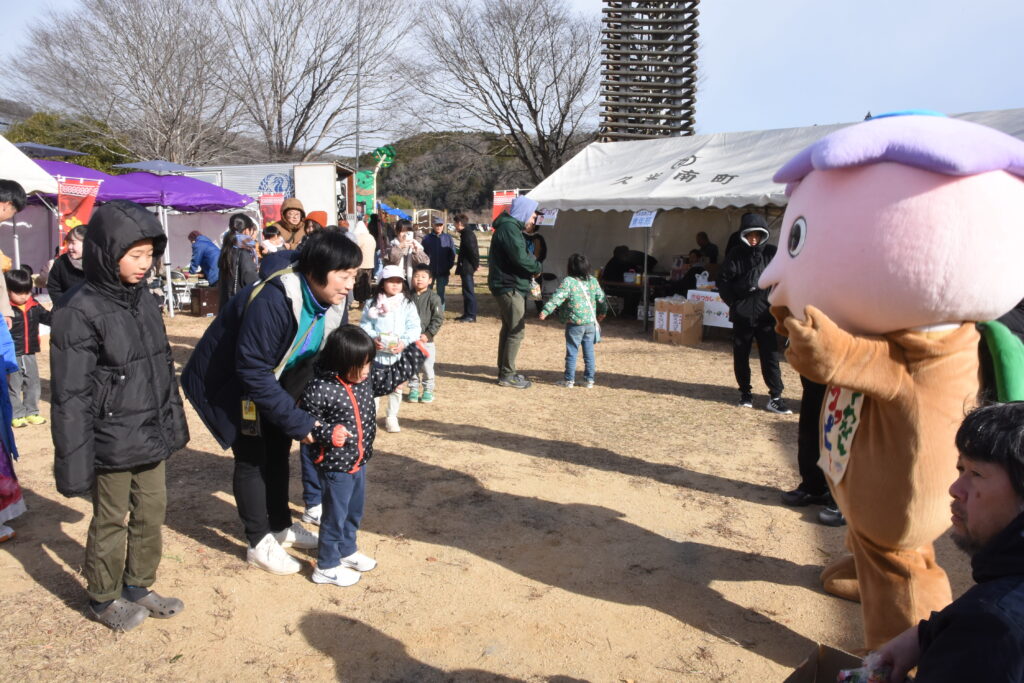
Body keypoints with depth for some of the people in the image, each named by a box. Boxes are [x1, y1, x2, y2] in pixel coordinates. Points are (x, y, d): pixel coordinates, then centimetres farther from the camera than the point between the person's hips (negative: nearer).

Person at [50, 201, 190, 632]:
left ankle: (138, 586, 37)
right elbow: (71, 396, -16)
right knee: (111, 523, 11)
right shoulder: (80, 313, -17)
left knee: (151, 515, 17)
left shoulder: (145, 301, 5)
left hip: (152, 439, 7)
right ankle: (104, 599, 32)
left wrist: (174, 425, 16)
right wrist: (74, 463, -15)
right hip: (113, 446, -6)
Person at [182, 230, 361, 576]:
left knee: (277, 450, 14)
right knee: (252, 457, -2)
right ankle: (260, 543, 13)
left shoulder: (329, 301, -14)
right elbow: (252, 371, -36)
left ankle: (281, 526, 30)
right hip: (229, 381, -7)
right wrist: (298, 421, -34)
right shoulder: (273, 301, -37)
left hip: (270, 378, 7)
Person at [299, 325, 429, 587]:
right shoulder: (319, 389, -24)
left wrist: (417, 351, 6)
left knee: (354, 511, 23)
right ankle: (326, 567, 25)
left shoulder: (367, 377, -4)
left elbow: (393, 376, 9)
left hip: (359, 461, 7)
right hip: (335, 466, -7)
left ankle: (347, 551, 45)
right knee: (335, 516, 7)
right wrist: (328, 433, -31)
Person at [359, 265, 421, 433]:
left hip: (399, 353, 1)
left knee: (396, 386, 11)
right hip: (376, 352, -1)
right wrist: (372, 338, -16)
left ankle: (391, 417, 27)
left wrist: (405, 342, -18)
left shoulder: (408, 304, -1)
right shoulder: (372, 304, 0)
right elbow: (365, 325, 1)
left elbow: (414, 327, -4)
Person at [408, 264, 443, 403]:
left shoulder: (433, 297, -7)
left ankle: (428, 390, 19)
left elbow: (438, 318, -9)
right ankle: (413, 389, 25)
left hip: (426, 339, -3)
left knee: (427, 366, 4)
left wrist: (428, 334, -13)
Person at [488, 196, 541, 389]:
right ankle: (507, 375, -3)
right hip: (510, 287, -11)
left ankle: (505, 371, 25)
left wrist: (533, 267, 0)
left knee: (509, 328, 16)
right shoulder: (509, 228, -16)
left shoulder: (510, 227, 18)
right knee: (517, 331, -8)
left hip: (508, 286, 11)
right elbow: (520, 257, -25)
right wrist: (537, 267, -8)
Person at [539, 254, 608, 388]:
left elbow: (557, 297, -21)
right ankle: (589, 380, 16)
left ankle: (569, 380, 9)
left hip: (574, 324, -5)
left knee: (572, 353, 4)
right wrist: (603, 312, 30)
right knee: (589, 352, 11)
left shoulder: (568, 282, -11)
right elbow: (601, 298, 14)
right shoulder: (593, 281, 6)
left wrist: (545, 311, -26)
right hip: (591, 323, 5)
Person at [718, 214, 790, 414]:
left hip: (765, 315, -1)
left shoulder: (772, 253, 0)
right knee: (741, 357, 10)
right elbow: (723, 280, 2)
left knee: (770, 356, -2)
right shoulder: (735, 255, 0)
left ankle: (775, 397, 2)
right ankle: (745, 393, 24)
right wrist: (733, 303, -2)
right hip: (742, 315, 1)